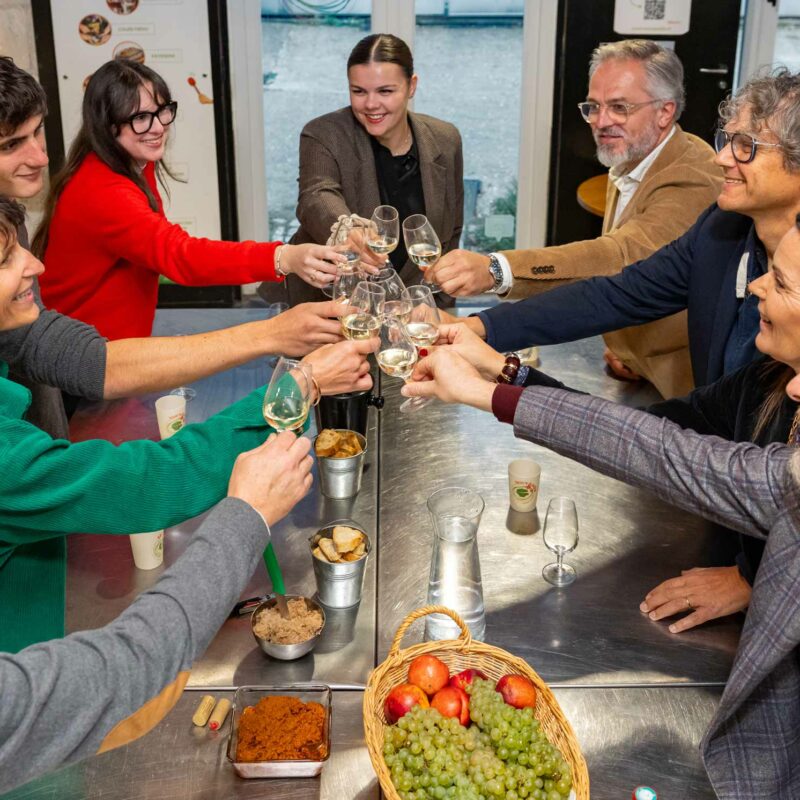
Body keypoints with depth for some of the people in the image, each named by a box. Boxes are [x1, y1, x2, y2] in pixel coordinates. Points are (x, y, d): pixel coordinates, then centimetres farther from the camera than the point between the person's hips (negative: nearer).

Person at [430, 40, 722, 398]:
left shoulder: (693, 181, -23)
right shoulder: (626, 165, 9)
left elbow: (623, 256, -40)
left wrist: (495, 269, -52)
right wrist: (620, 343, 2)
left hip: (678, 390, -8)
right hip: (635, 376, 8)